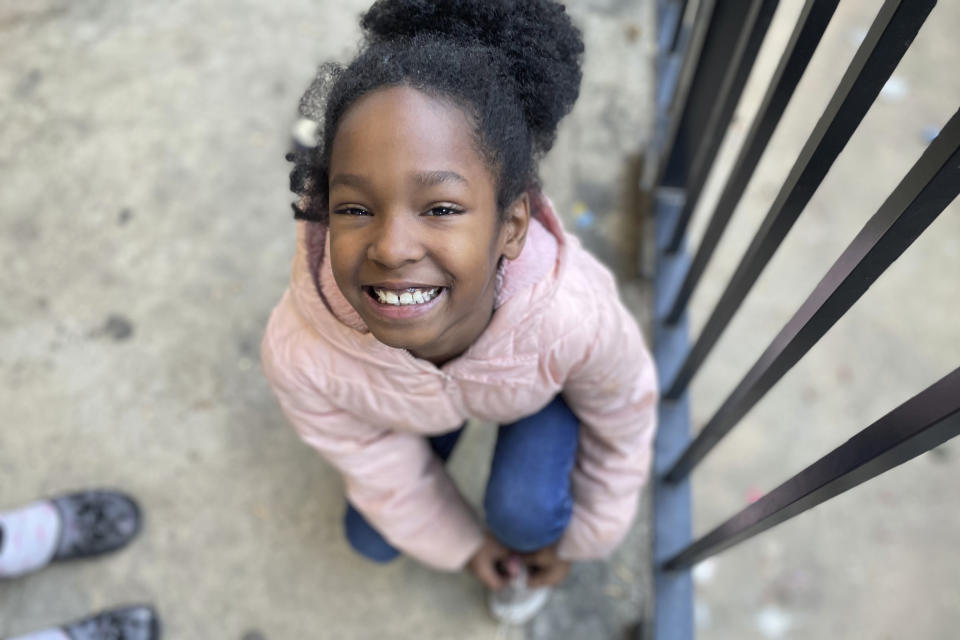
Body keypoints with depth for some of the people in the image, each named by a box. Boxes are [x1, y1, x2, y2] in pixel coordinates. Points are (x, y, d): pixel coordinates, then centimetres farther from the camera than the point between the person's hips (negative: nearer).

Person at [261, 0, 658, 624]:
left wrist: (579, 540, 0)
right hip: (409, 406, 2)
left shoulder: (577, 315, -44)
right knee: (373, 537, 8)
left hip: (542, 393, -1)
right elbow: (375, 467, -16)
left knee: (522, 512, -22)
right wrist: (462, 544, 1)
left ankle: (534, 530, 16)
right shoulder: (298, 353, -40)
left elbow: (622, 423, -17)